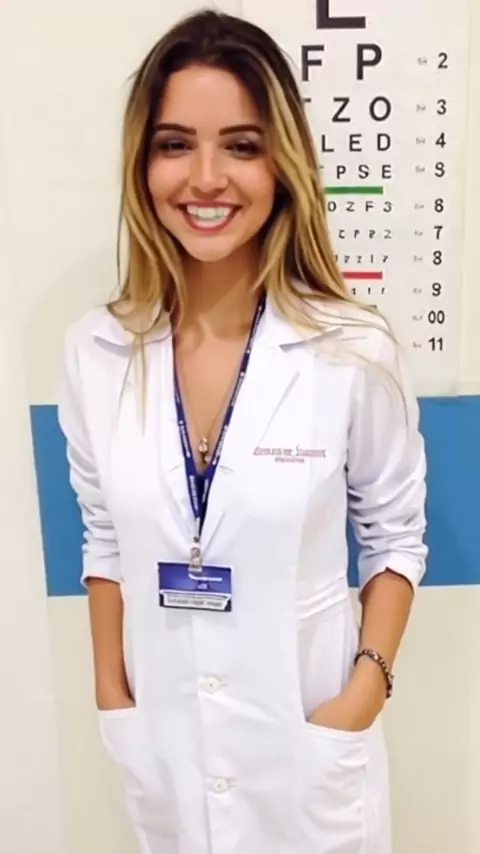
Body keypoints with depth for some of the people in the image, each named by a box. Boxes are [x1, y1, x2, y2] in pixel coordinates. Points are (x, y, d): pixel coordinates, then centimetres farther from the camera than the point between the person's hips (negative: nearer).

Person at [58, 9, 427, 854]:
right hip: (161, 736, 3)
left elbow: (395, 540, -4)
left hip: (309, 729, -2)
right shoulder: (95, 352, -9)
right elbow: (106, 542, 2)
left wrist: (365, 690, -13)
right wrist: (111, 697, 1)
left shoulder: (356, 351, -17)